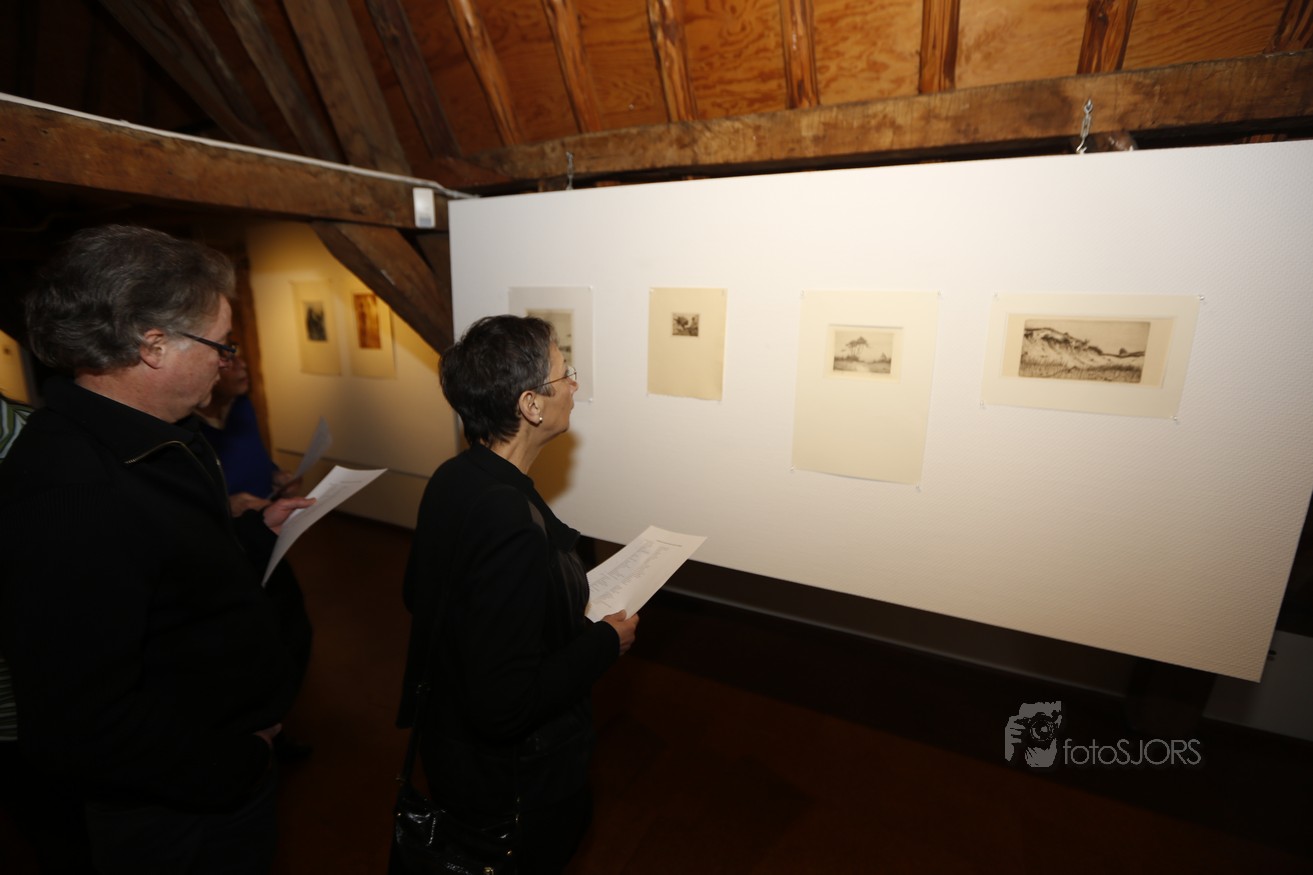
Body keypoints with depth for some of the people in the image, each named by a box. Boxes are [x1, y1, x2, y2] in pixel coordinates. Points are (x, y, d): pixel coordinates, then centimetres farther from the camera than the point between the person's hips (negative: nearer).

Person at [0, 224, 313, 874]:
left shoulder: (147, 438, -1)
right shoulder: (68, 495, -33)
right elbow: (78, 732, -31)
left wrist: (258, 528, 6)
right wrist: (235, 765, -20)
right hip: (181, 821, -8)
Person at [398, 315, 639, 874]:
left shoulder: (453, 478, -9)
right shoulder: (512, 524, -37)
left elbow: (417, 594, 5)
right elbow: (505, 706, -33)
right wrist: (606, 640, -20)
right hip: (513, 780, -7)